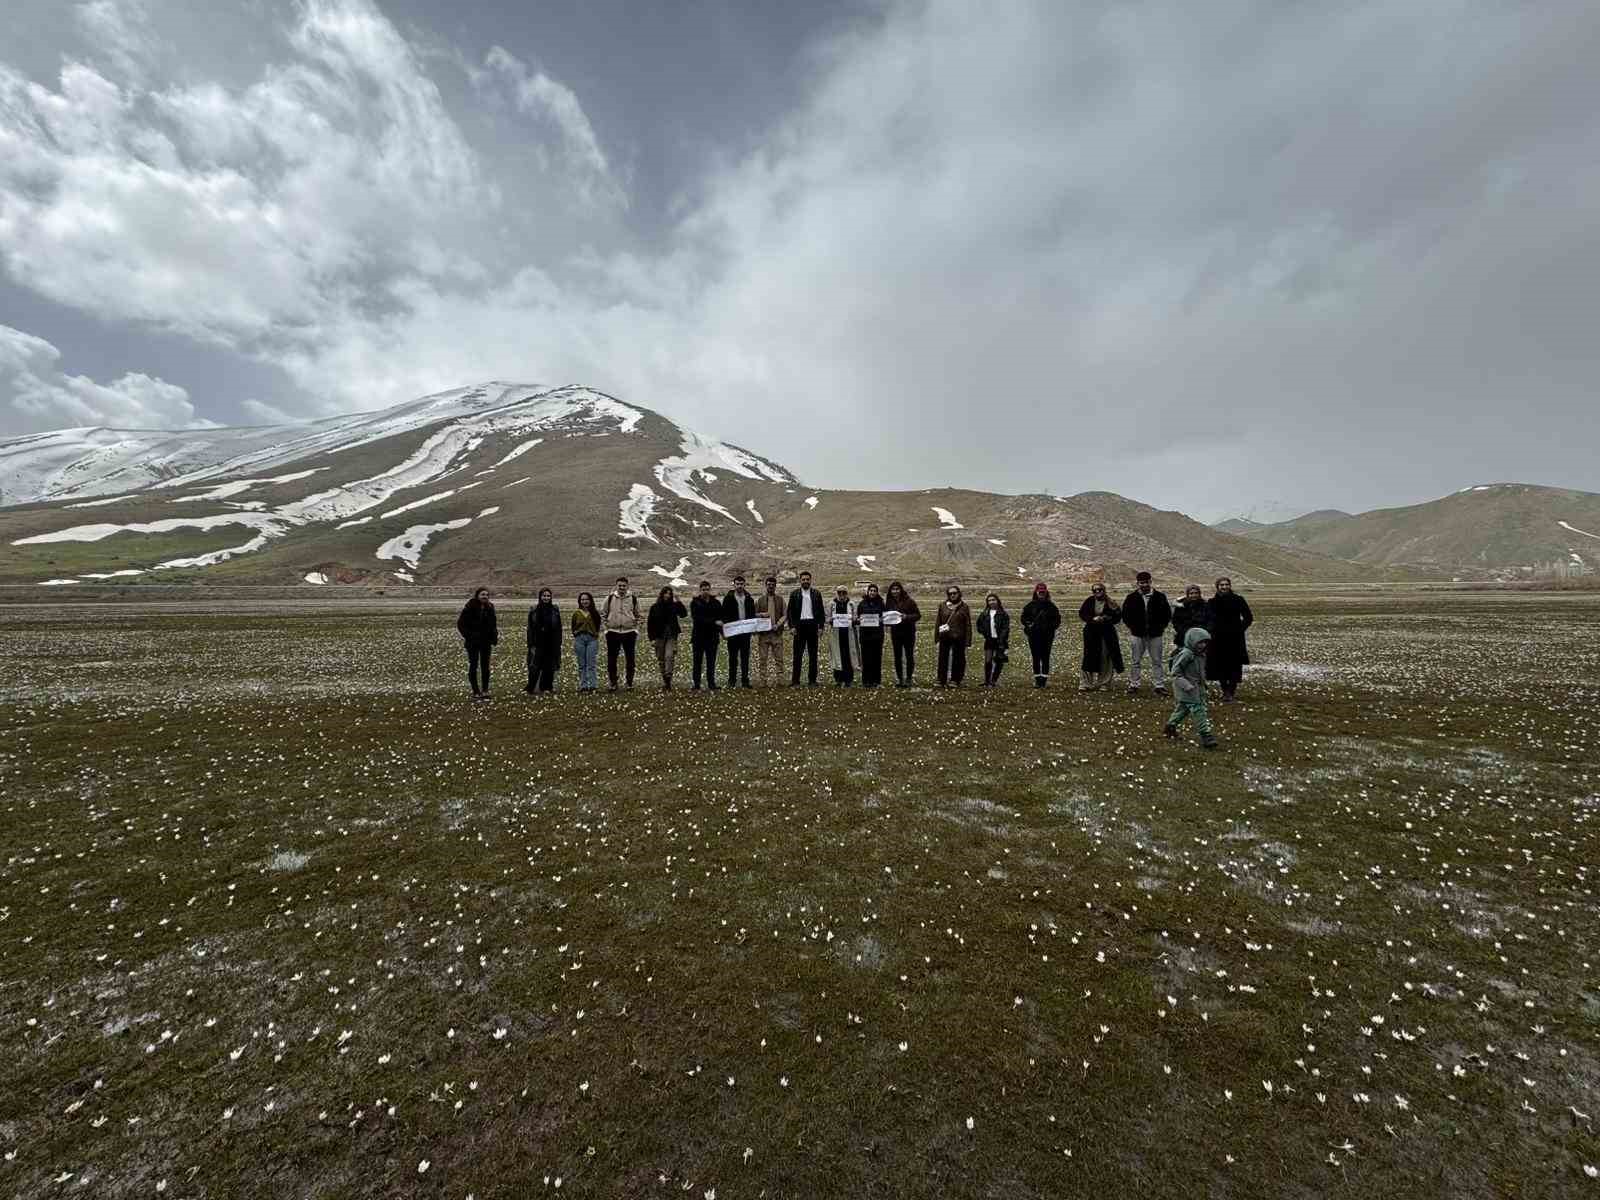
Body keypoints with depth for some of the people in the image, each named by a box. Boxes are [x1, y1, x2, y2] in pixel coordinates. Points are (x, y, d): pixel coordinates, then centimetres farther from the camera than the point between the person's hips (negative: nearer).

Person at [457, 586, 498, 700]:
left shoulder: (490, 608, 5)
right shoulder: (470, 608, -10)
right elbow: (460, 623, -7)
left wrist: (494, 637, 3)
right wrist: (467, 635, -11)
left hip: (486, 641, 4)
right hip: (473, 643, -4)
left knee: (485, 667, 7)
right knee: (473, 666, 2)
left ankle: (485, 691, 14)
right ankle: (476, 692, 7)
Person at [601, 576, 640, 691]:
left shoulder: (634, 599, 4)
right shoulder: (609, 598, 3)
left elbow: (637, 615, 14)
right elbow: (603, 614, 13)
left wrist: (636, 629, 7)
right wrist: (606, 625, 3)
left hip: (629, 632, 0)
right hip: (613, 632, 0)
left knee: (630, 660, 4)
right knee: (611, 660, 4)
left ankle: (630, 683, 13)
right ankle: (613, 683, 15)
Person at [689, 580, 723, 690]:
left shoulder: (716, 603, 8)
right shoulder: (695, 603, 0)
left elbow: (721, 619, 8)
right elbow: (697, 618, -14)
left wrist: (722, 631, -9)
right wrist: (714, 622, -22)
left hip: (712, 636, 2)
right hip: (698, 636, -2)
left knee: (711, 661, 5)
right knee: (697, 661, 3)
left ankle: (711, 683, 11)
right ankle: (696, 684, 7)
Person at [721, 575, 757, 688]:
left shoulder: (749, 598, 10)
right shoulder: (728, 598, 1)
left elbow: (753, 615, 13)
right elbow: (724, 615, -1)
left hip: (746, 631, 3)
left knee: (745, 657, 5)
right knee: (733, 657, 3)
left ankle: (745, 680, 11)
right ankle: (732, 681, 9)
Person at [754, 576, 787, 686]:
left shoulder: (780, 599, 9)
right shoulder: (759, 600, 8)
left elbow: (784, 615, 7)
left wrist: (778, 624, -9)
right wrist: (761, 614, -11)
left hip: (777, 633, 0)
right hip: (763, 633, 0)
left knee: (779, 658, 0)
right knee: (763, 659, 0)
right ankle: (763, 681, 5)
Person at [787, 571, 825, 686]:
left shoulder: (817, 594, 8)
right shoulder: (794, 594, 6)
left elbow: (821, 611, 7)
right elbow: (790, 611, 4)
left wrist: (820, 626, -1)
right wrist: (792, 626, -6)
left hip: (812, 625, 1)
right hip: (799, 625, -1)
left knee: (813, 654, 5)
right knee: (797, 654, -1)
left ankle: (812, 680, 12)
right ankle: (795, 681, 2)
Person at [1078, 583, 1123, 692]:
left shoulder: (1111, 603, 2)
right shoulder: (1089, 601, 4)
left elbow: (1117, 617, 1)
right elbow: (1081, 614, 2)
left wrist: (1106, 619, -16)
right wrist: (1093, 618, -13)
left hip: (1107, 634, 0)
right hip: (1091, 633, 0)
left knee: (1106, 659, 2)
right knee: (1090, 658, -1)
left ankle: (1104, 683, 12)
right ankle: (1086, 683, 4)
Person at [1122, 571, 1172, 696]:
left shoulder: (1160, 597, 3)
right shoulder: (1132, 598, 1)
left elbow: (1167, 614, 10)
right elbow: (1125, 614, 8)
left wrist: (1161, 627, 2)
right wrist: (1131, 627, 1)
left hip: (1155, 635, 1)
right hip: (1137, 634, 0)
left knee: (1157, 662, 5)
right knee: (1136, 662, 5)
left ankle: (1159, 686, 12)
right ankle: (1133, 685, 11)